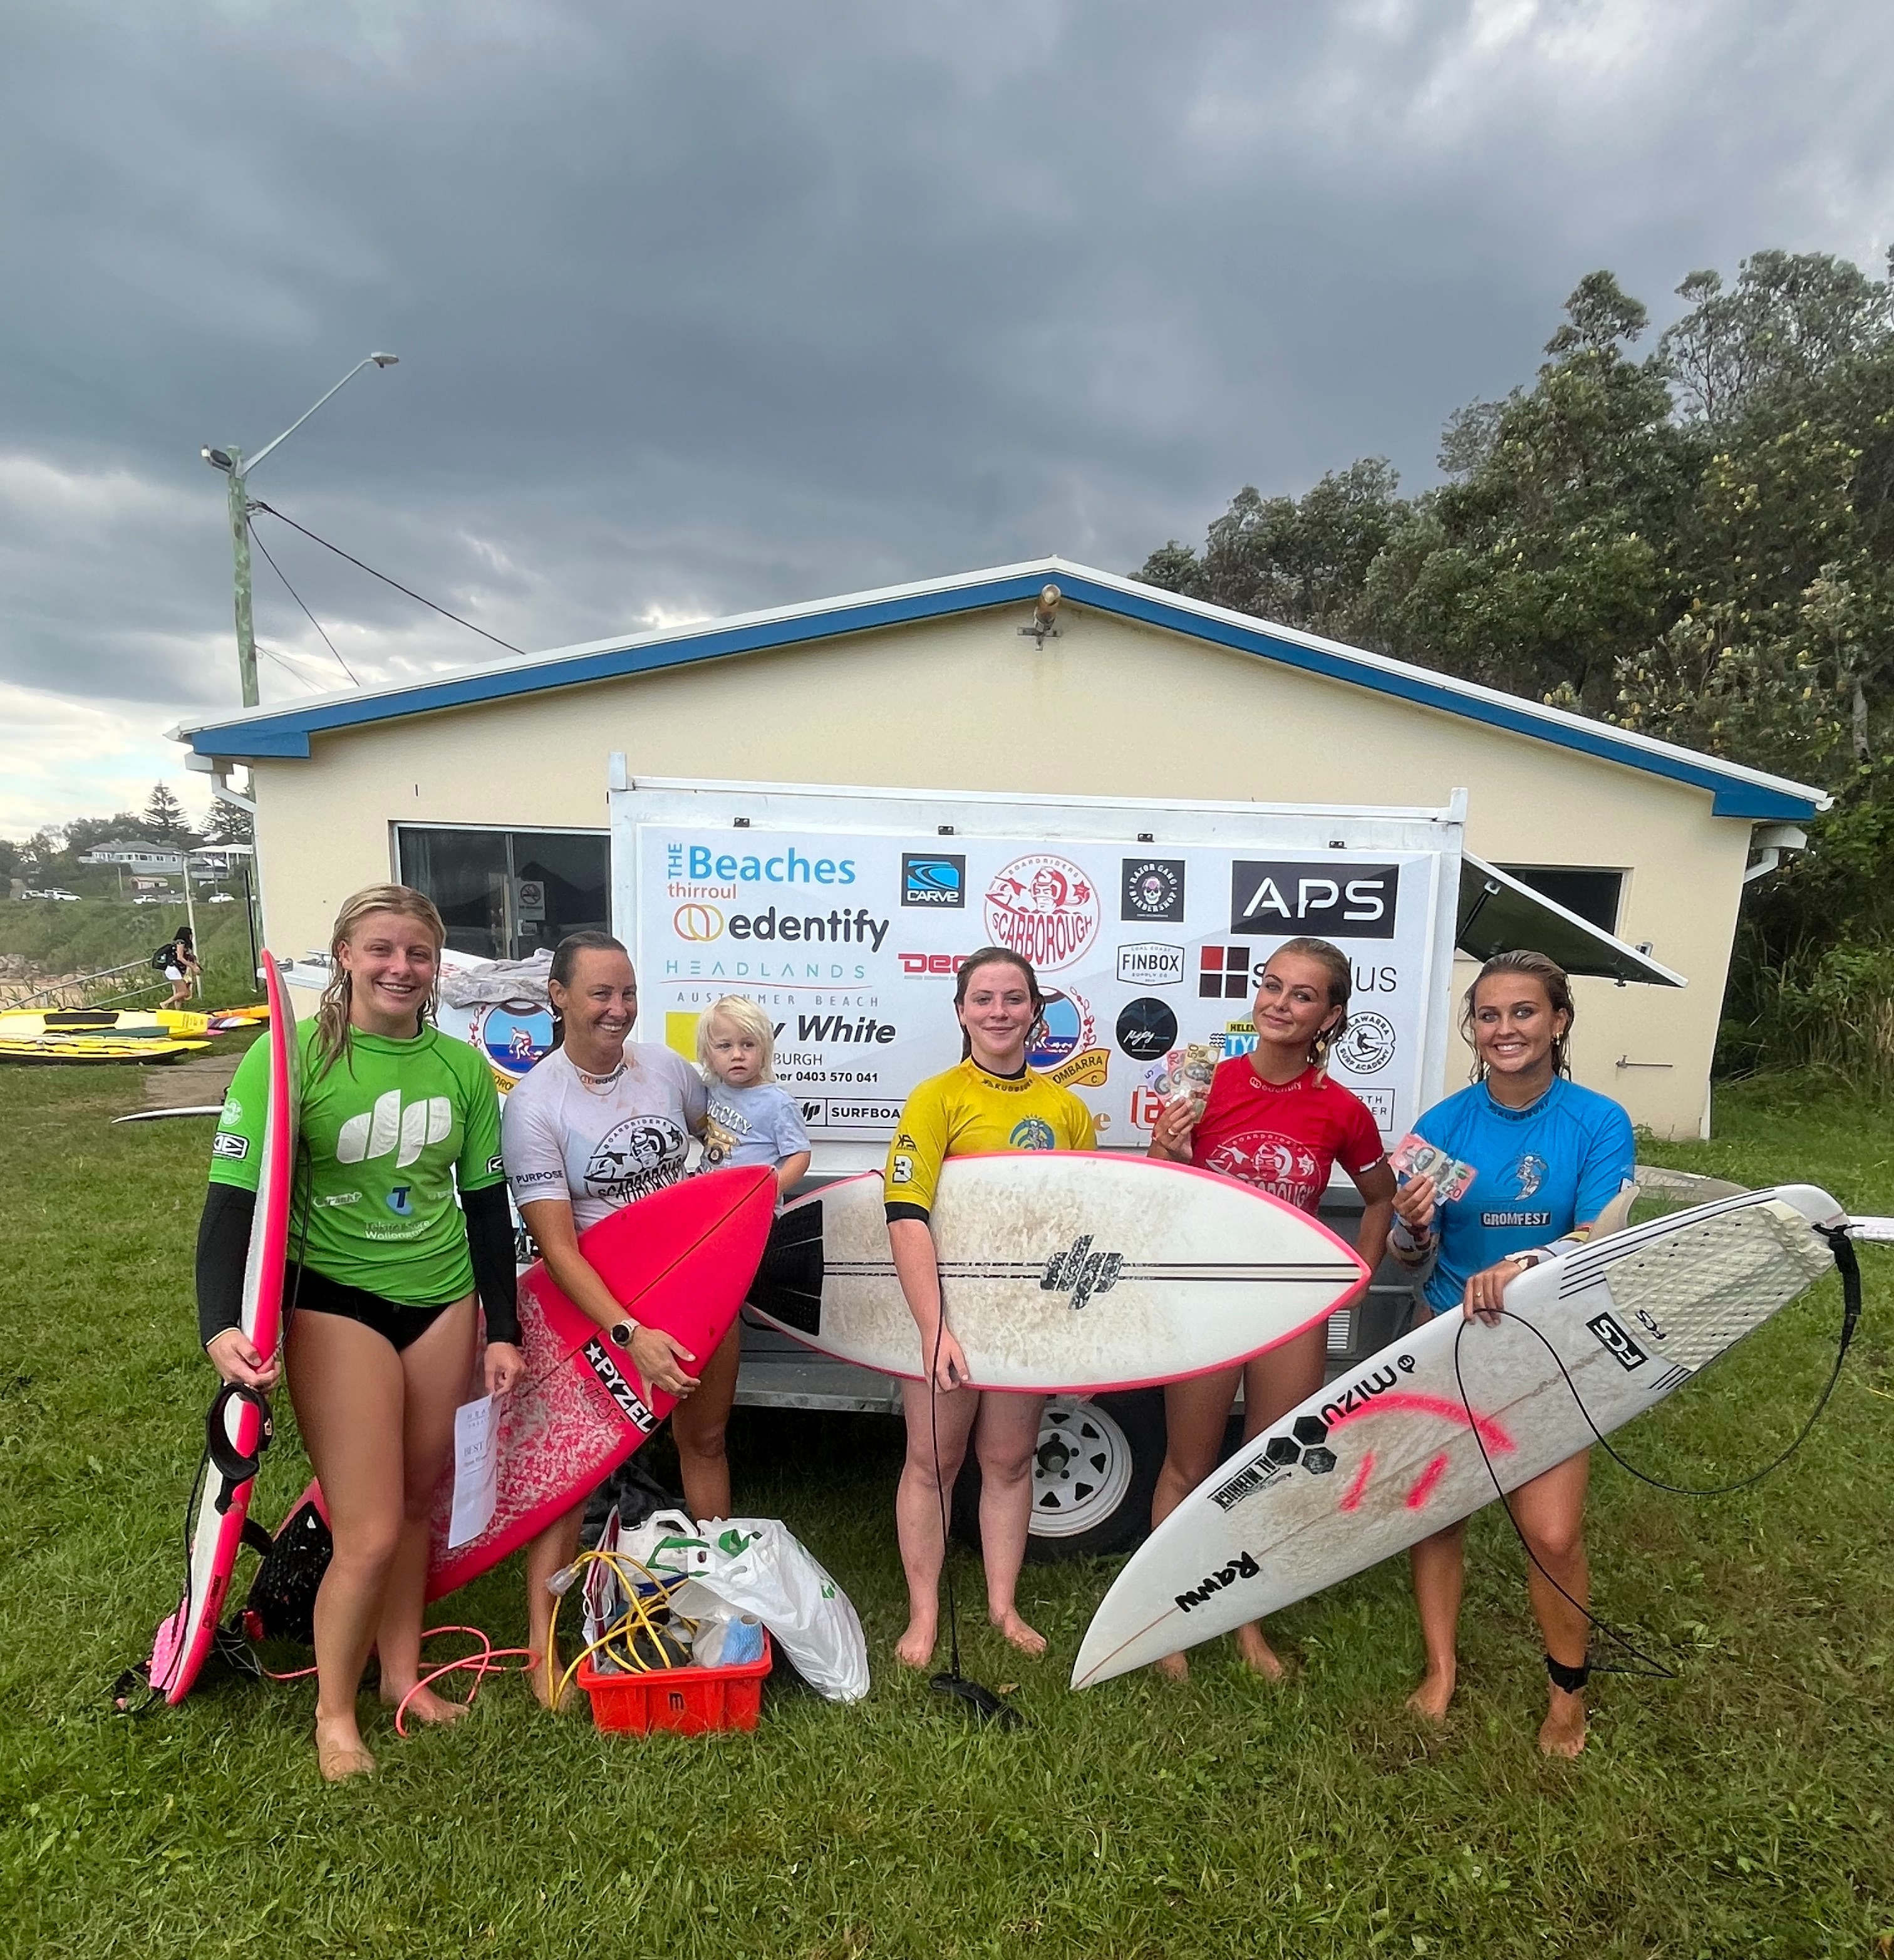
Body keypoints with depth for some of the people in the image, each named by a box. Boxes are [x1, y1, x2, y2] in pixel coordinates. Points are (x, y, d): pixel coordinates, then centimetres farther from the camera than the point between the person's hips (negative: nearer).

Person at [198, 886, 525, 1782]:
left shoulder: (463, 1068, -1)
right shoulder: (290, 1057, -13)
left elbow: (486, 1204, 5)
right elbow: (233, 1198, -15)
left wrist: (501, 1329, 5)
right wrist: (223, 1325, -29)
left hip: (442, 1299, 4)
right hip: (335, 1303, -4)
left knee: (417, 1502, 16)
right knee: (369, 1533, -1)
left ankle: (402, 1671, 40)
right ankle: (333, 1711, 26)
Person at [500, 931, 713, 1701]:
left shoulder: (665, 1067, -4)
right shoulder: (533, 1104, -17)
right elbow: (557, 1246, -20)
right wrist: (630, 1335, -27)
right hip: (596, 1304, -4)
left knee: (705, 1438, 16)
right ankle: (542, 1642, 15)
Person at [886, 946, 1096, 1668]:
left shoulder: (1067, 1108, 3)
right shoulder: (936, 1098, -10)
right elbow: (906, 1215, -17)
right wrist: (934, 1328, -24)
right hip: (947, 1310, -3)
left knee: (1009, 1460, 17)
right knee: (933, 1462, 10)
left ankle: (1003, 1605, 35)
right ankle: (924, 1613, 29)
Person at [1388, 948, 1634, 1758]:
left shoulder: (1599, 1123, -10)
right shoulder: (1441, 1124, -7)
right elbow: (1415, 1261, -2)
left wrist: (1520, 1266, -38)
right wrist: (1413, 1228, -25)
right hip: (1447, 1340, 2)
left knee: (1552, 1534, -4)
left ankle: (1569, 1691, 24)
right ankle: (1440, 1672, 29)